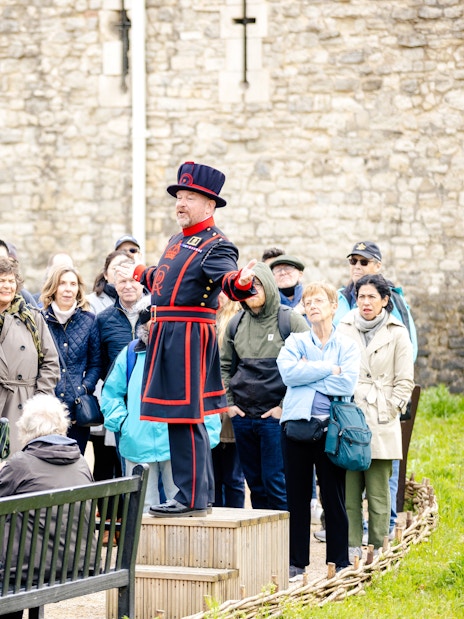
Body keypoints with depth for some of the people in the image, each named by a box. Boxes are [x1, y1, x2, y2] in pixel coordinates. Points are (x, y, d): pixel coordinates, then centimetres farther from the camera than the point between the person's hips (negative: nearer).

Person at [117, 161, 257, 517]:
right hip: (166, 335, 10)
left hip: (189, 335, -10)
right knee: (183, 417, 14)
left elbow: (227, 280, -29)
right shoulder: (178, 241, 18)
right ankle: (193, 495, 22)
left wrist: (242, 281, -52)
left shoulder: (216, 245, -10)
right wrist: (139, 273, 54)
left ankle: (192, 499, -5)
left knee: (185, 418, -9)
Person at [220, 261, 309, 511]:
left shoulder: (290, 321, -4)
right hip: (242, 416, 5)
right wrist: (228, 402, 7)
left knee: (275, 482, -7)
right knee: (255, 483, 10)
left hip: (275, 416, -5)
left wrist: (286, 406, -11)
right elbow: (224, 366, 19)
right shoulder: (236, 325, 10)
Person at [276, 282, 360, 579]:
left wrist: (308, 373, -8)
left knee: (334, 496, 1)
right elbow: (288, 372, -10)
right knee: (297, 495, 5)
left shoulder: (347, 345, 7)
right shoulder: (295, 342, 11)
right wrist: (329, 369, -10)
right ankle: (297, 562, 12)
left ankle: (340, 561, 9)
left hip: (331, 427, -1)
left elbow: (347, 384, -10)